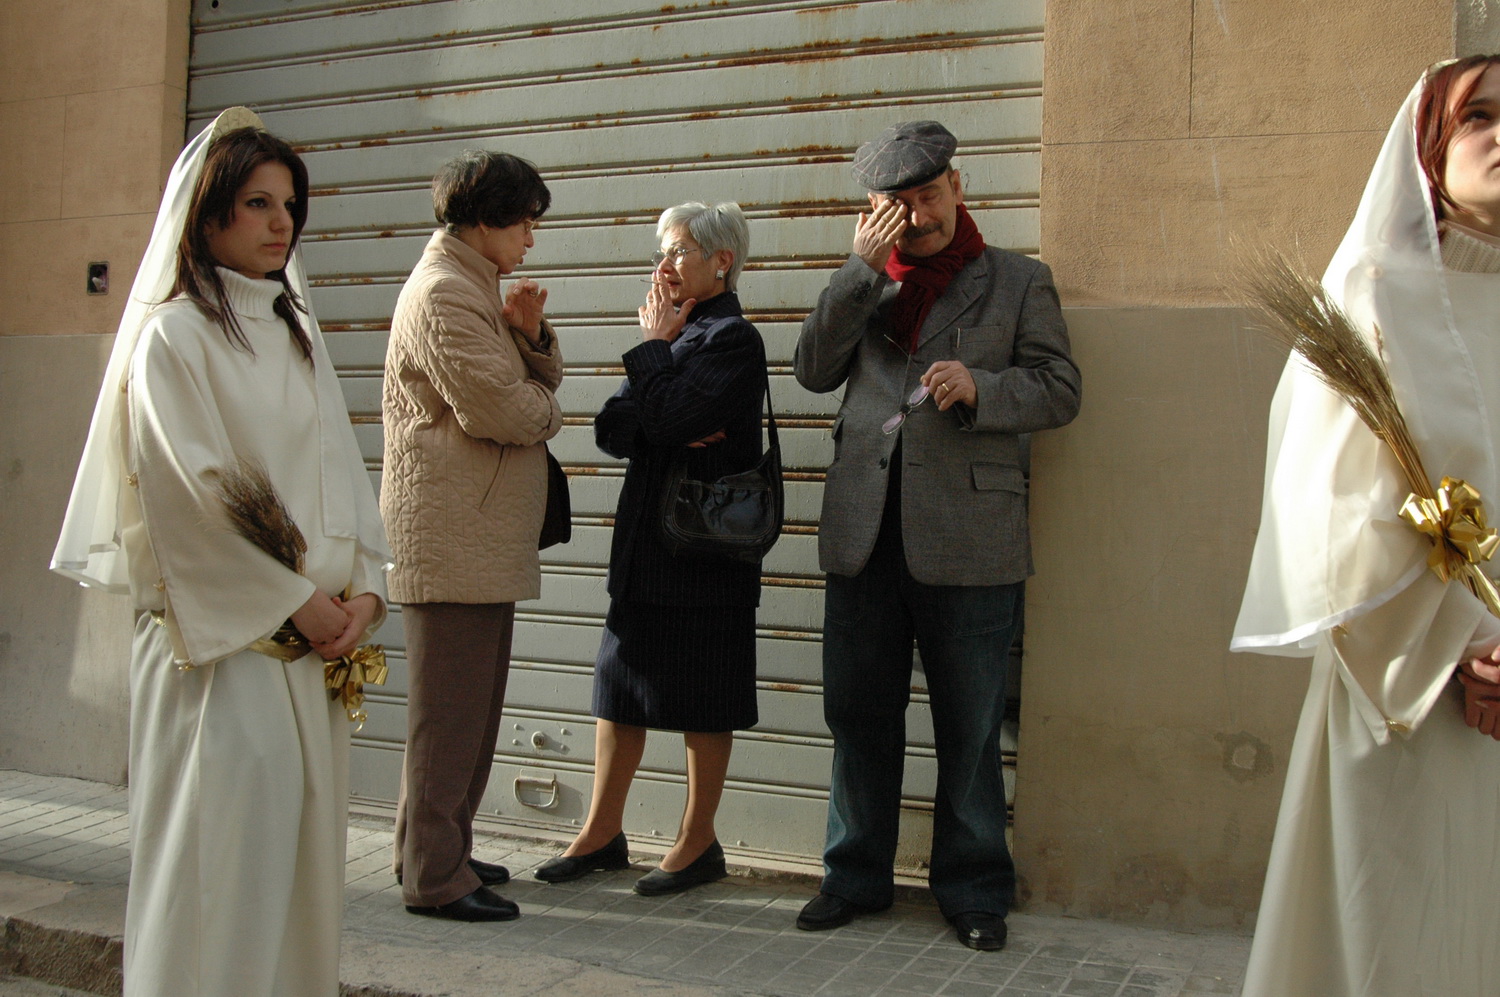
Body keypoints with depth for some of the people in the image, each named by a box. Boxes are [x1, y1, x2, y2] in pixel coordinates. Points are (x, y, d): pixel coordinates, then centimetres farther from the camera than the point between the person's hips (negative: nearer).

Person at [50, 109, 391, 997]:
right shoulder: (174, 333, -6)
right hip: (222, 640, -6)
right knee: (223, 848, -2)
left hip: (318, 638, 6)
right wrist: (295, 599, -12)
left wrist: (365, 589, -2)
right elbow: (189, 495, -13)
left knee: (304, 846, 11)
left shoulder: (297, 333, 15)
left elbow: (342, 471, 11)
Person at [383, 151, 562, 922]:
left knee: (473, 706, 16)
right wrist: (548, 412, 0)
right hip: (452, 535, -10)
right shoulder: (443, 294, -13)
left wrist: (530, 334, -2)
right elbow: (503, 410, -21)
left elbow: (537, 385, 17)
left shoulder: (476, 288, 20)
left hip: (483, 537, 10)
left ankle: (440, 850, 27)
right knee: (449, 712, -4)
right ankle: (433, 877, 6)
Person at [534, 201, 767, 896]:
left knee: (703, 699, 3)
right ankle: (603, 832, 24)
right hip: (646, 538, 8)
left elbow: (664, 418, -23)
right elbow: (610, 429, 6)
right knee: (620, 683, 12)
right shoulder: (674, 332, 15)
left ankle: (697, 842, 17)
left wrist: (653, 344, -8)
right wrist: (671, 433, -13)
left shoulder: (733, 340, -10)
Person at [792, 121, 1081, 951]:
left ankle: (972, 888, 20)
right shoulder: (864, 283, 16)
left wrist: (977, 388, -16)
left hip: (966, 537, -3)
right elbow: (813, 369, 3)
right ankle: (856, 875, 25)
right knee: (858, 715, 10)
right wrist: (863, 268, -4)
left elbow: (1059, 390, 2)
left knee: (969, 726, 6)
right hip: (864, 531, 3)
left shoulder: (1019, 282, 8)